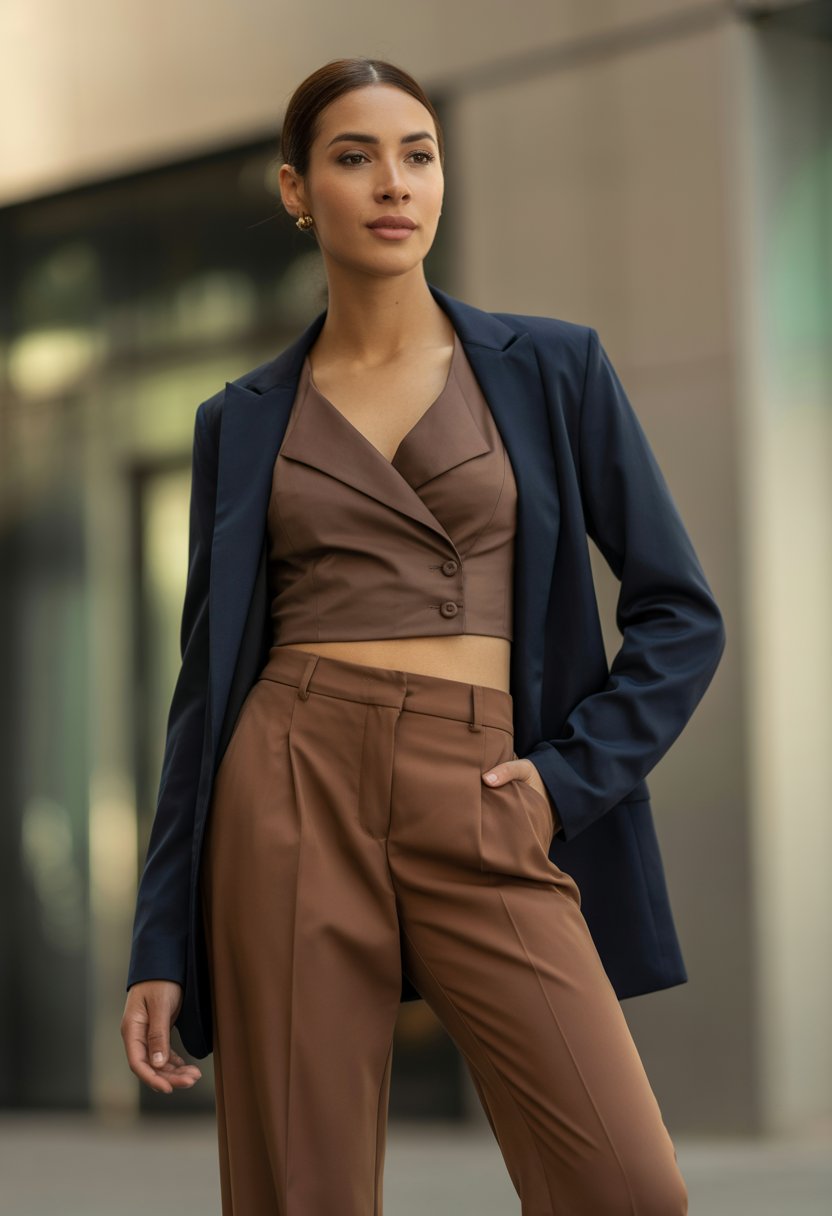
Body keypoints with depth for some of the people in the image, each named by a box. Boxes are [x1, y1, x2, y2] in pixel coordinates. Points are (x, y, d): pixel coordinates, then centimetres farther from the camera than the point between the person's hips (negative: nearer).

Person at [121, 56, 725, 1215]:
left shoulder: (553, 368, 9)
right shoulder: (244, 421, 11)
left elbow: (681, 612, 9)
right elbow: (208, 678, 11)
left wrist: (569, 777, -3)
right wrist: (160, 946, 5)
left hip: (482, 813, 0)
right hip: (293, 790, 1)